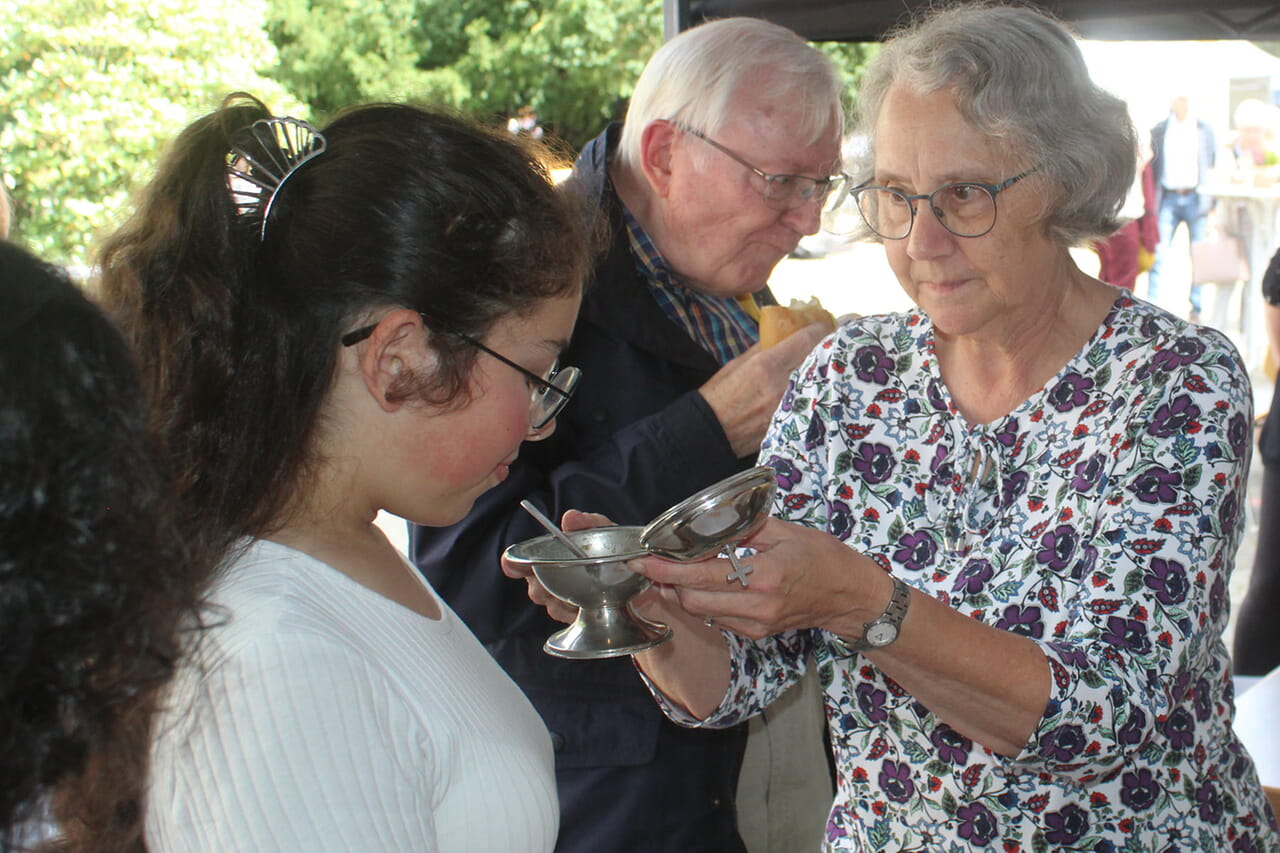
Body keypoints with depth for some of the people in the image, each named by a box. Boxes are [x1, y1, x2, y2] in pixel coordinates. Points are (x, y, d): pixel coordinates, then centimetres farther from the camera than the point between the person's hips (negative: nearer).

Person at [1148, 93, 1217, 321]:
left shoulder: (1204, 130, 8)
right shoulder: (1158, 131, 7)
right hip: (1168, 198, 0)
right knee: (1158, 254, -7)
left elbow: (1214, 165, 9)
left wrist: (1212, 202, 1)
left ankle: (1196, 309, 11)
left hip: (1196, 197, 1)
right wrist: (1151, 203, 1)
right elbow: (1152, 167, 8)